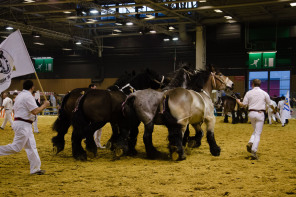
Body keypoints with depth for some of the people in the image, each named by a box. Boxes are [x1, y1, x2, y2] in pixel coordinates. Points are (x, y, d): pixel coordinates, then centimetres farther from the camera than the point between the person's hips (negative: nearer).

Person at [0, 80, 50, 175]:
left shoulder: (19, 95, 16)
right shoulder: (28, 96, -14)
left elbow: (15, 109, 20)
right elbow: (35, 111, -19)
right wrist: (44, 105, -7)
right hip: (23, 125, -10)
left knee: (31, 146, 10)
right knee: (16, 147, -7)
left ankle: (35, 168, 12)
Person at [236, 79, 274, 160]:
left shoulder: (249, 93, 2)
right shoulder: (264, 93, 2)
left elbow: (243, 105, 2)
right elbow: (270, 104, 10)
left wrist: (238, 101, 23)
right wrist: (274, 109, 32)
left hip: (251, 113, 2)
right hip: (260, 113, -2)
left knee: (255, 131, 22)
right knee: (258, 133, 0)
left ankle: (250, 143, -2)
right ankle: (253, 152, -8)